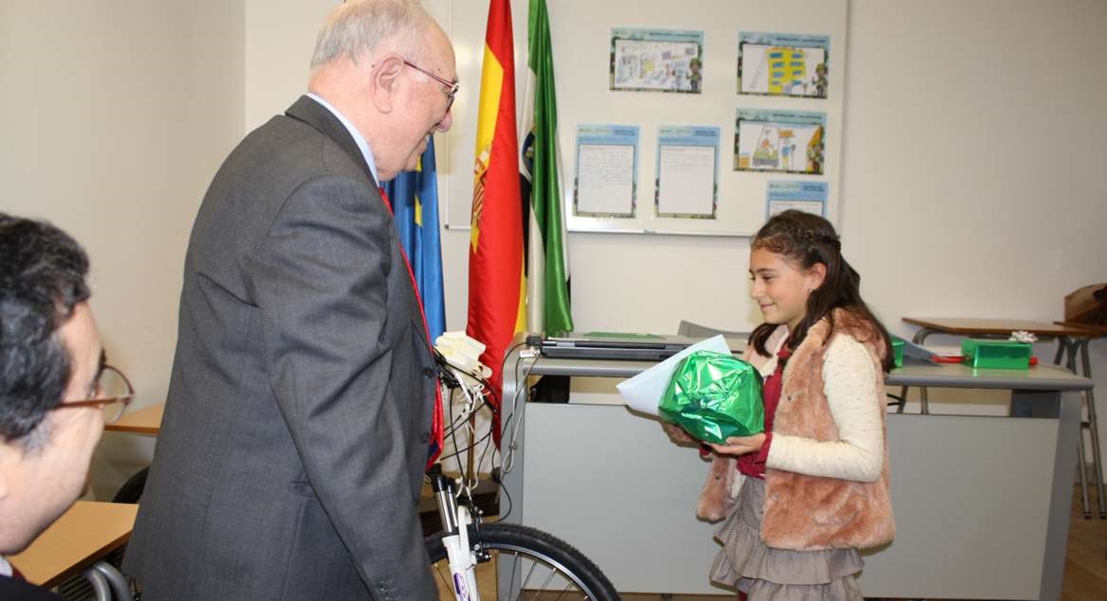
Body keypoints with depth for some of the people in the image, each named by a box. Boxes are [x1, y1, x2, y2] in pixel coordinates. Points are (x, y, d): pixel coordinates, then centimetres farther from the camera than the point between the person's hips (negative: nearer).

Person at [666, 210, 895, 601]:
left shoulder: (842, 349, -18)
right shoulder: (774, 339, 8)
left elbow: (866, 459, -23)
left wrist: (766, 447, -28)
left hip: (804, 535, -7)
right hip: (755, 518, 7)